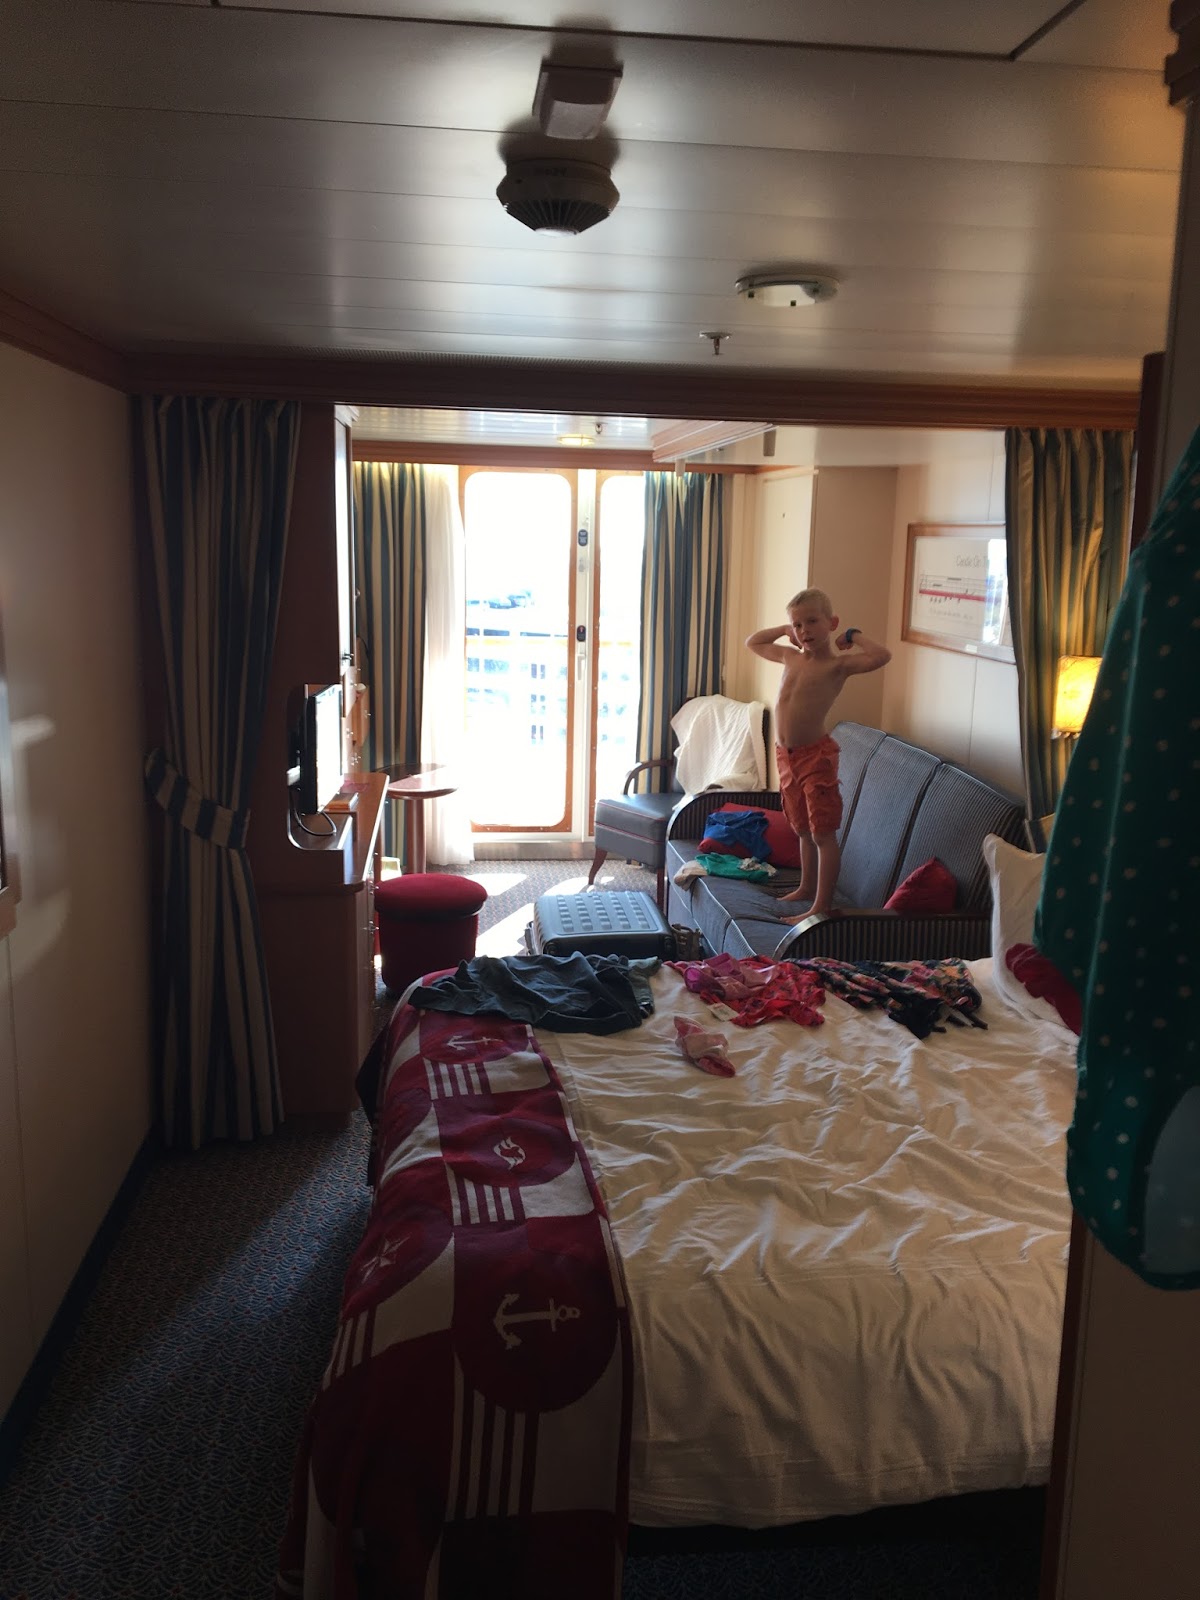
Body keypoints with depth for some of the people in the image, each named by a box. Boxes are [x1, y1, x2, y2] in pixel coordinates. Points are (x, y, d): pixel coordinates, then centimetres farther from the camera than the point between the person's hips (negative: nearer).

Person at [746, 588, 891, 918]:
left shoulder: (838, 664, -11)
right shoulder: (790, 656, 9)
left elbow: (882, 656, -29)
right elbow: (753, 642, 28)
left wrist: (853, 635, -14)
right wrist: (784, 630, 16)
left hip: (815, 755, -7)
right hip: (785, 755, 7)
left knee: (823, 833, -3)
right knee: (803, 830, 21)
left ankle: (822, 904, -1)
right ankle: (807, 888, 36)